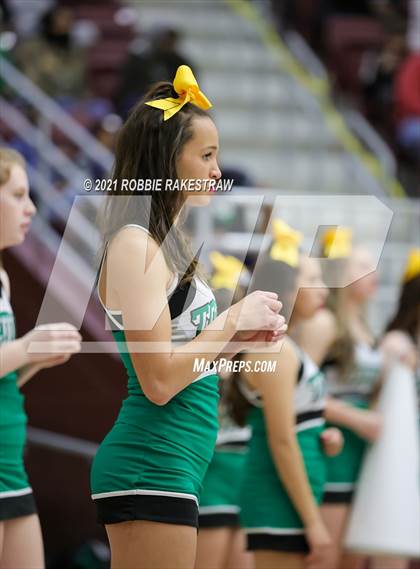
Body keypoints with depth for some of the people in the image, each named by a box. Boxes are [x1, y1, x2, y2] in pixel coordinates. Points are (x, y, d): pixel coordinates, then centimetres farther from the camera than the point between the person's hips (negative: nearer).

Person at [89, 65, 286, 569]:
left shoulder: (164, 244, 15)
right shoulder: (134, 245, -13)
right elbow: (158, 382, -20)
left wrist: (241, 337, 7)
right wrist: (234, 320, -10)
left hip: (175, 466, 10)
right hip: (152, 469, -10)